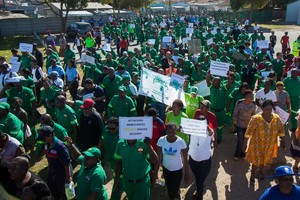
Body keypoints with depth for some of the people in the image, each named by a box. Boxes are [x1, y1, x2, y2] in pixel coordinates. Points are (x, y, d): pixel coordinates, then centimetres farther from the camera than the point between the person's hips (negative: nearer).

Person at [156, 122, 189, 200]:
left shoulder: (181, 141, -23)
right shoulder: (161, 140, -19)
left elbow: (185, 159, -13)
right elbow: (158, 157, -9)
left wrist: (186, 173, -7)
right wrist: (156, 171, -7)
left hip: (178, 170, -2)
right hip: (166, 169, 2)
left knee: (174, 191, 4)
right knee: (169, 189, 21)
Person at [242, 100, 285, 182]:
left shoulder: (277, 118, -8)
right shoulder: (256, 118, -20)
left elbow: (281, 130, 5)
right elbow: (249, 131, -17)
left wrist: (282, 141, 6)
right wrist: (245, 143, -16)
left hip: (270, 145, 4)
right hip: (257, 144, -4)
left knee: (265, 159, 20)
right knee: (256, 160, 6)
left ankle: (260, 172, 45)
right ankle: (253, 174, 31)